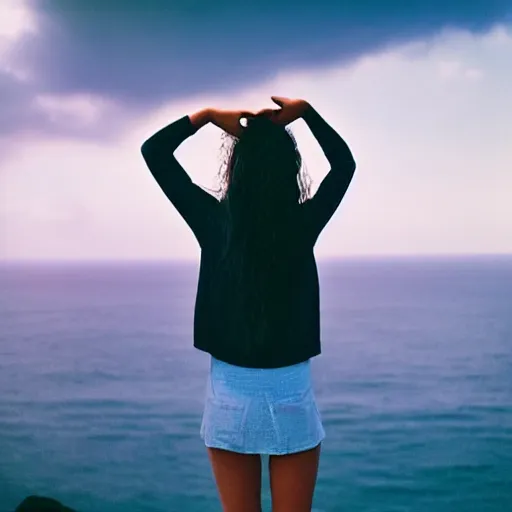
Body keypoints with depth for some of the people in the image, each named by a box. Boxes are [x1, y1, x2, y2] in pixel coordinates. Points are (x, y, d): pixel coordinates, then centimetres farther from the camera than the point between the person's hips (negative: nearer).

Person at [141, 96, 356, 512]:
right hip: (293, 399, 0)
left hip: (230, 398, 0)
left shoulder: (214, 222, -8)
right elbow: (345, 163, 11)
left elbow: (154, 150, 4)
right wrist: (305, 111, 10)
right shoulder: (304, 224, -8)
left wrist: (208, 115, 5)